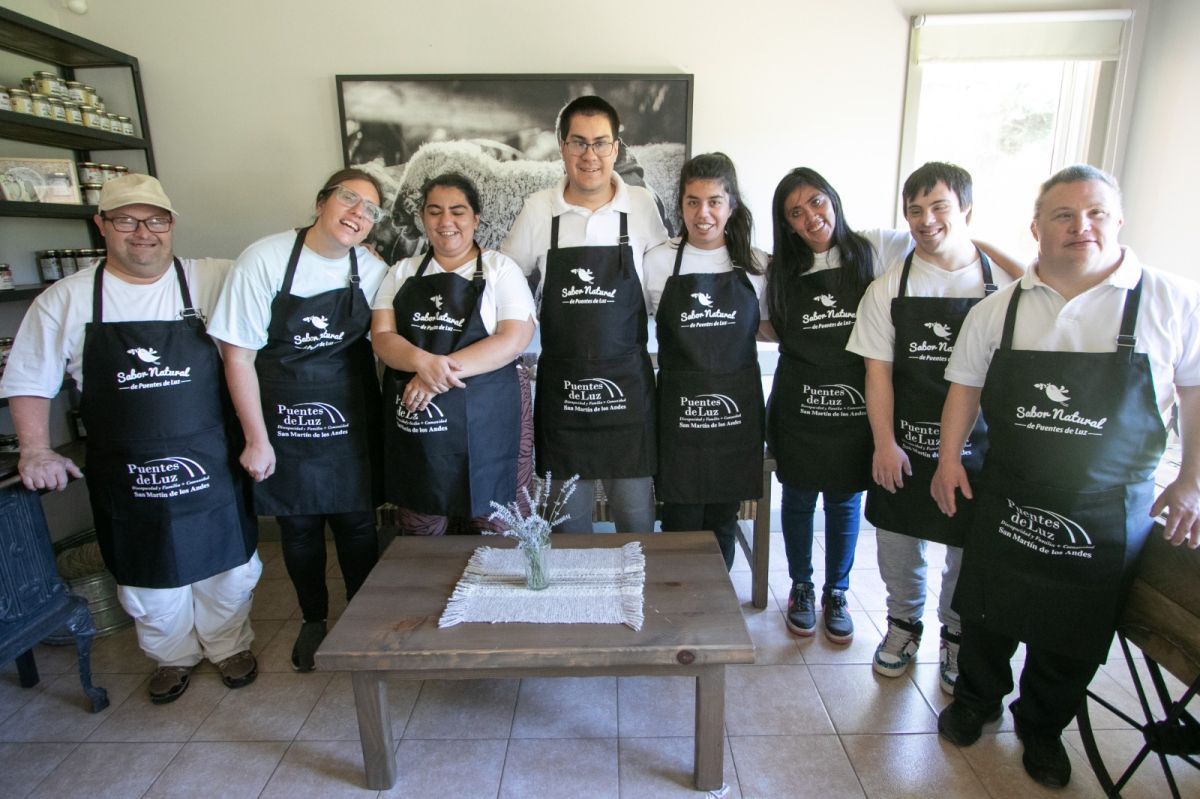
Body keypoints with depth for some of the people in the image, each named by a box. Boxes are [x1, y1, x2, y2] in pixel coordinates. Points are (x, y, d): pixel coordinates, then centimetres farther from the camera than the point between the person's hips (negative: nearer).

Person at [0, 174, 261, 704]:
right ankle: (173, 655, 42)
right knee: (148, 578, 17)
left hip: (210, 462, -1)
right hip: (125, 474, 2)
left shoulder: (216, 281, -6)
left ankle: (229, 645, 39)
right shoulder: (66, 300, 0)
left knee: (227, 563, 14)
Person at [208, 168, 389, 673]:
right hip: (284, 422, -1)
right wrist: (256, 439, -9)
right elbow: (238, 354, -9)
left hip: (351, 423, 2)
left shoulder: (373, 271, -4)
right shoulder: (265, 259, -11)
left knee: (357, 525, 8)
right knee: (298, 527, 13)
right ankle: (313, 620, 36)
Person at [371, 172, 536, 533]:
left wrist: (444, 370, -19)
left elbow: (513, 340, -10)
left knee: (496, 528, 3)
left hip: (488, 419, -3)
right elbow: (382, 337, 2)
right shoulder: (402, 272, 13)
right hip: (413, 418, 3)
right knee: (419, 532, 12)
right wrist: (424, 362, -19)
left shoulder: (500, 269, 3)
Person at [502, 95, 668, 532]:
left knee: (635, 513, 11)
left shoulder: (642, 204, -1)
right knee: (568, 516, 15)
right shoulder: (538, 208, -1)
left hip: (627, 380, 0)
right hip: (560, 380, 1)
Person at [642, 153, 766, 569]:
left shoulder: (756, 265, 3)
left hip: (736, 410, 2)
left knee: (723, 520, 14)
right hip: (679, 410, -2)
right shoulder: (657, 262, -2)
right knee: (681, 522, 5)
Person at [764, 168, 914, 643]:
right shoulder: (784, 270, 6)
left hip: (856, 406, -1)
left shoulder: (875, 249, -3)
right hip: (798, 406, 2)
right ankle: (801, 589, 34)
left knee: (845, 502, 13)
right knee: (798, 499, 13)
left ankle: (836, 594, 34)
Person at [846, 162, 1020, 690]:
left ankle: (956, 637, 36)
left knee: (970, 549, 12)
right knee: (899, 540, 13)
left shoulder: (1004, 283, -4)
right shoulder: (889, 288, -2)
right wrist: (884, 443, -9)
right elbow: (878, 371, -3)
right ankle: (903, 623, 37)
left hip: (977, 446, 0)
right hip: (904, 445, 1)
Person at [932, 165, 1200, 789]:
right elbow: (965, 385, 6)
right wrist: (950, 458, 0)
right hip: (1006, 499, 2)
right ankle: (975, 700, 43)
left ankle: (1042, 727, 41)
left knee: (1076, 634, 16)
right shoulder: (997, 311, 0)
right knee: (987, 612, 16)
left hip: (1108, 512, -1)